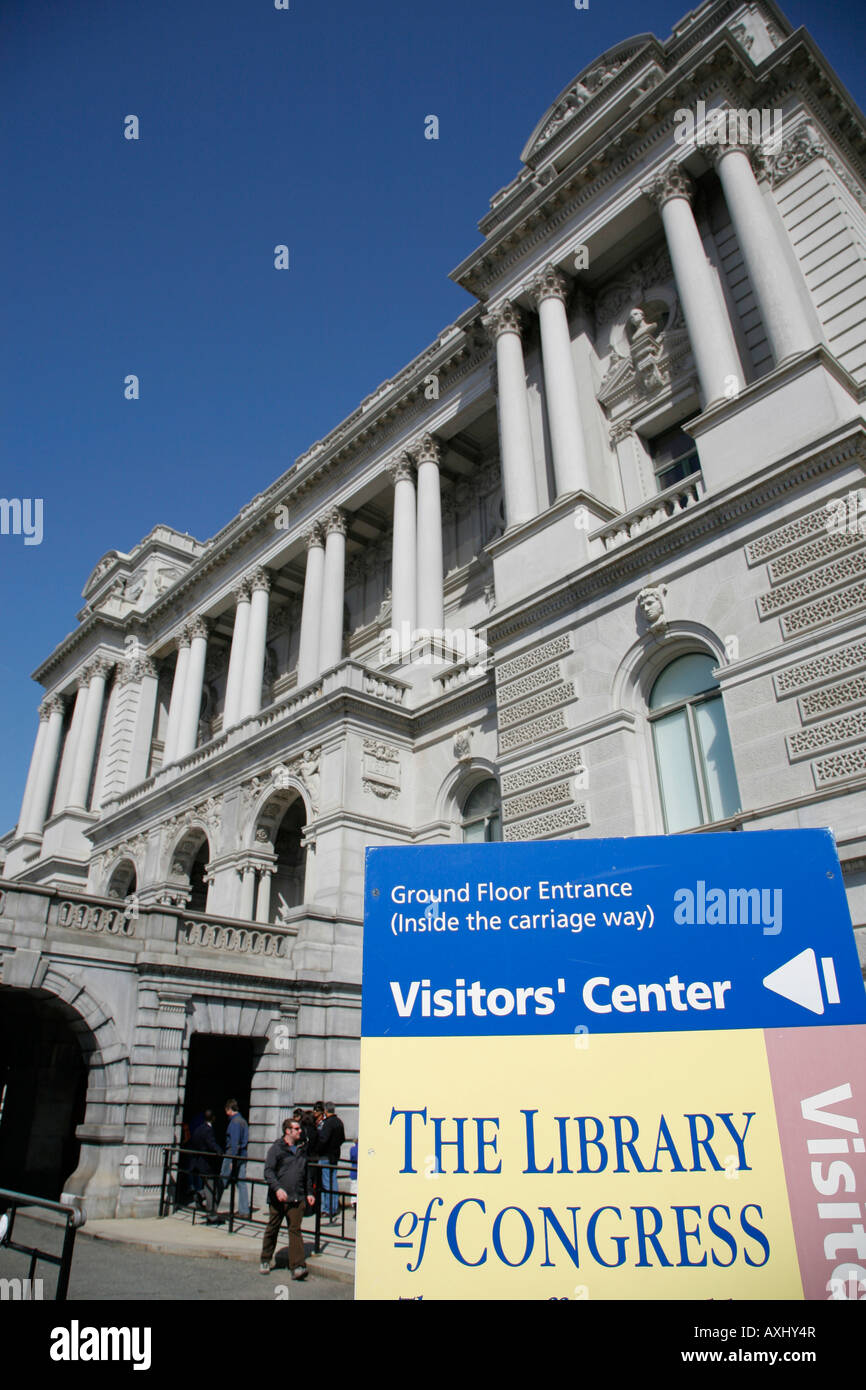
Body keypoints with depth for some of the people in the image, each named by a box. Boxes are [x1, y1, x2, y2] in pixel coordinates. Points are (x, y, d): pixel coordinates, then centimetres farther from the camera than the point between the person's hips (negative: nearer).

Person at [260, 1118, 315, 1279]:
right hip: (278, 1198, -3)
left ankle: (297, 1266, -4)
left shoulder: (302, 1149, 13)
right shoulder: (276, 1148, -4)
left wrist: (308, 1193, 18)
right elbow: (268, 1171, -11)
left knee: (295, 1230, -3)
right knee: (272, 1229, 10)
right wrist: (277, 1188, -24)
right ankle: (266, 1261, 28)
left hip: (297, 1198, 3)